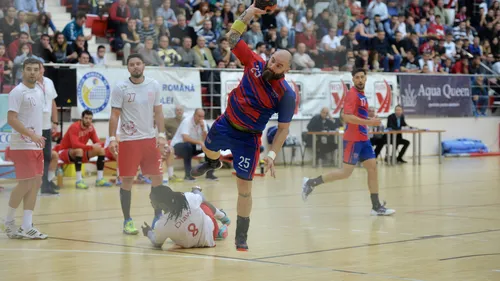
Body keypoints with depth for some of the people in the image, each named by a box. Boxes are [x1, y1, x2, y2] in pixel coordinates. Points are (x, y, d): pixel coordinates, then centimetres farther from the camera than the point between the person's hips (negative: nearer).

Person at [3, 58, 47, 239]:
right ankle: (9, 221, 10)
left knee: (36, 183, 5)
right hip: (22, 146, -8)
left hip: (36, 146, 8)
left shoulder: (39, 92, 12)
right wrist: (32, 135, -25)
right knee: (25, 184, -8)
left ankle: (26, 227, 9)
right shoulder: (18, 92, -12)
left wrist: (39, 139, 13)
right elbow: (11, 119, -19)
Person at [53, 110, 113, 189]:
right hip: (64, 152, -8)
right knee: (79, 150, -40)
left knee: (101, 150, -5)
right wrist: (91, 147, -43)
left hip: (80, 152, 8)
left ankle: (100, 179, -7)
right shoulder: (74, 127, -25)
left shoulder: (91, 127, -3)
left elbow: (97, 141, -2)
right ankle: (79, 181, -39)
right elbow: (75, 144, -38)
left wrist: (99, 144, -28)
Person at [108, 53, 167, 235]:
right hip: (128, 140, -3)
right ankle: (127, 220, 9)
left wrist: (162, 135, -2)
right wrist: (112, 138, -13)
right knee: (127, 180, -1)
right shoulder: (120, 88, -5)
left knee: (157, 178, 4)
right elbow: (114, 115, -5)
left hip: (150, 138, 3)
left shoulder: (154, 86, 4)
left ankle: (158, 217, 18)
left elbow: (158, 112, 8)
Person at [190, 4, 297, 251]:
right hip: (226, 123, 4)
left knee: (244, 186, -5)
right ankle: (213, 163, 72)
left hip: (248, 138, -4)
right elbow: (232, 38, -13)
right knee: (208, 149, 32)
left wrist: (272, 155, -27)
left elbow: (283, 129, -16)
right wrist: (248, 14, -26)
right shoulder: (255, 64, -15)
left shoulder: (286, 94, -23)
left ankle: (241, 237, 7)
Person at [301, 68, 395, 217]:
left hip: (363, 139, 9)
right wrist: (369, 122, -24)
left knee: (372, 167, 3)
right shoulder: (352, 94, -12)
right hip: (353, 139, -9)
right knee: (346, 172, -7)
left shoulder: (361, 95, 16)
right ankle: (311, 183, 4)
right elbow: (347, 116, -23)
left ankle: (376, 206, 4)